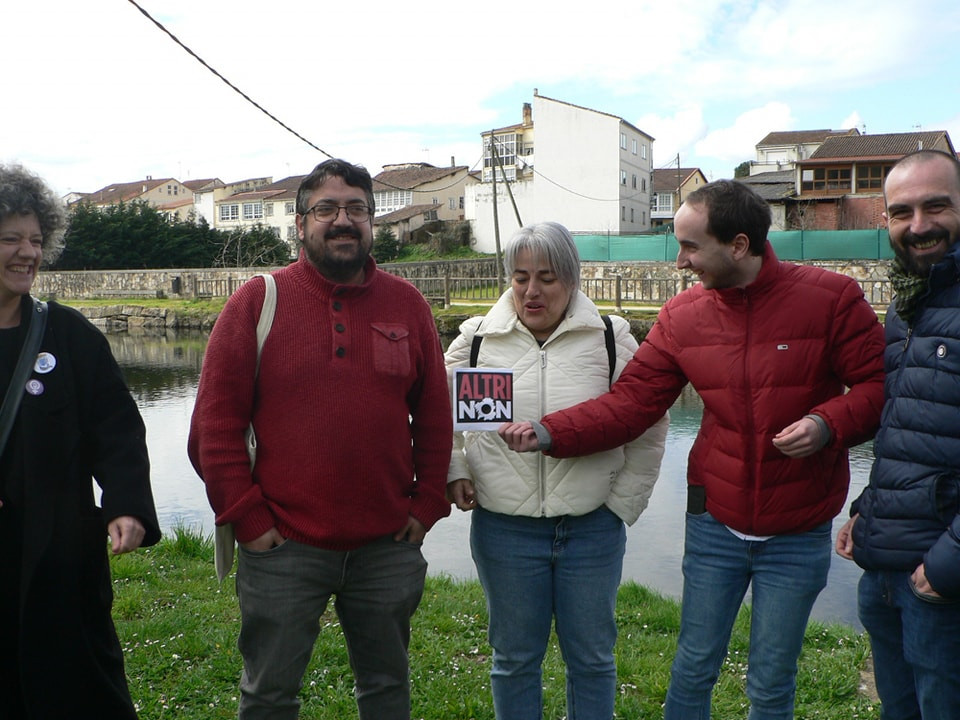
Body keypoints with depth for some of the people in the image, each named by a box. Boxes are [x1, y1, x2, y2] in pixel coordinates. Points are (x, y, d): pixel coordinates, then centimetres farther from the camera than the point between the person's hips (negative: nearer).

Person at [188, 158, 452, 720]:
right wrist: (247, 519, -8)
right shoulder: (258, 302, -3)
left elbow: (436, 417, 7)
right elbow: (215, 423, -5)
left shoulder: (408, 304, 4)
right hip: (283, 547, -2)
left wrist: (427, 505, 2)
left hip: (390, 547, 2)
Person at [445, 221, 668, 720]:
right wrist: (454, 474, -1)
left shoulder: (611, 339, -2)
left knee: (592, 658, 15)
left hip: (593, 529, 0)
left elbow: (648, 426, 4)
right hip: (503, 529, 0)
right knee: (514, 658, 15)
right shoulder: (476, 339, 0)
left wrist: (624, 502, 1)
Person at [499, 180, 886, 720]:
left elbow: (880, 385, -5)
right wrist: (548, 433, -17)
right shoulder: (682, 316, -3)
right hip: (715, 525, 2)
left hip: (798, 535, -2)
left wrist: (828, 424, -24)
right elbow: (630, 402, -6)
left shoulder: (831, 298, -10)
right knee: (695, 666, 15)